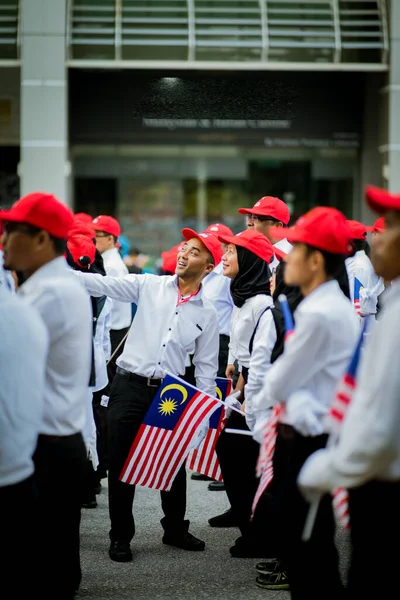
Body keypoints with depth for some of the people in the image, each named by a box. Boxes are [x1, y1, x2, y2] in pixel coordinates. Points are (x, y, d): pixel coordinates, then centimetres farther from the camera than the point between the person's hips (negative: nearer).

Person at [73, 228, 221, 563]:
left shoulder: (207, 312, 4)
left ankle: (175, 529, 30)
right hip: (130, 386, -1)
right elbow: (103, 284, -8)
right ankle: (120, 536, 15)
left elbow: (206, 365, 8)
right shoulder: (149, 286, 0)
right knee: (121, 462, 3)